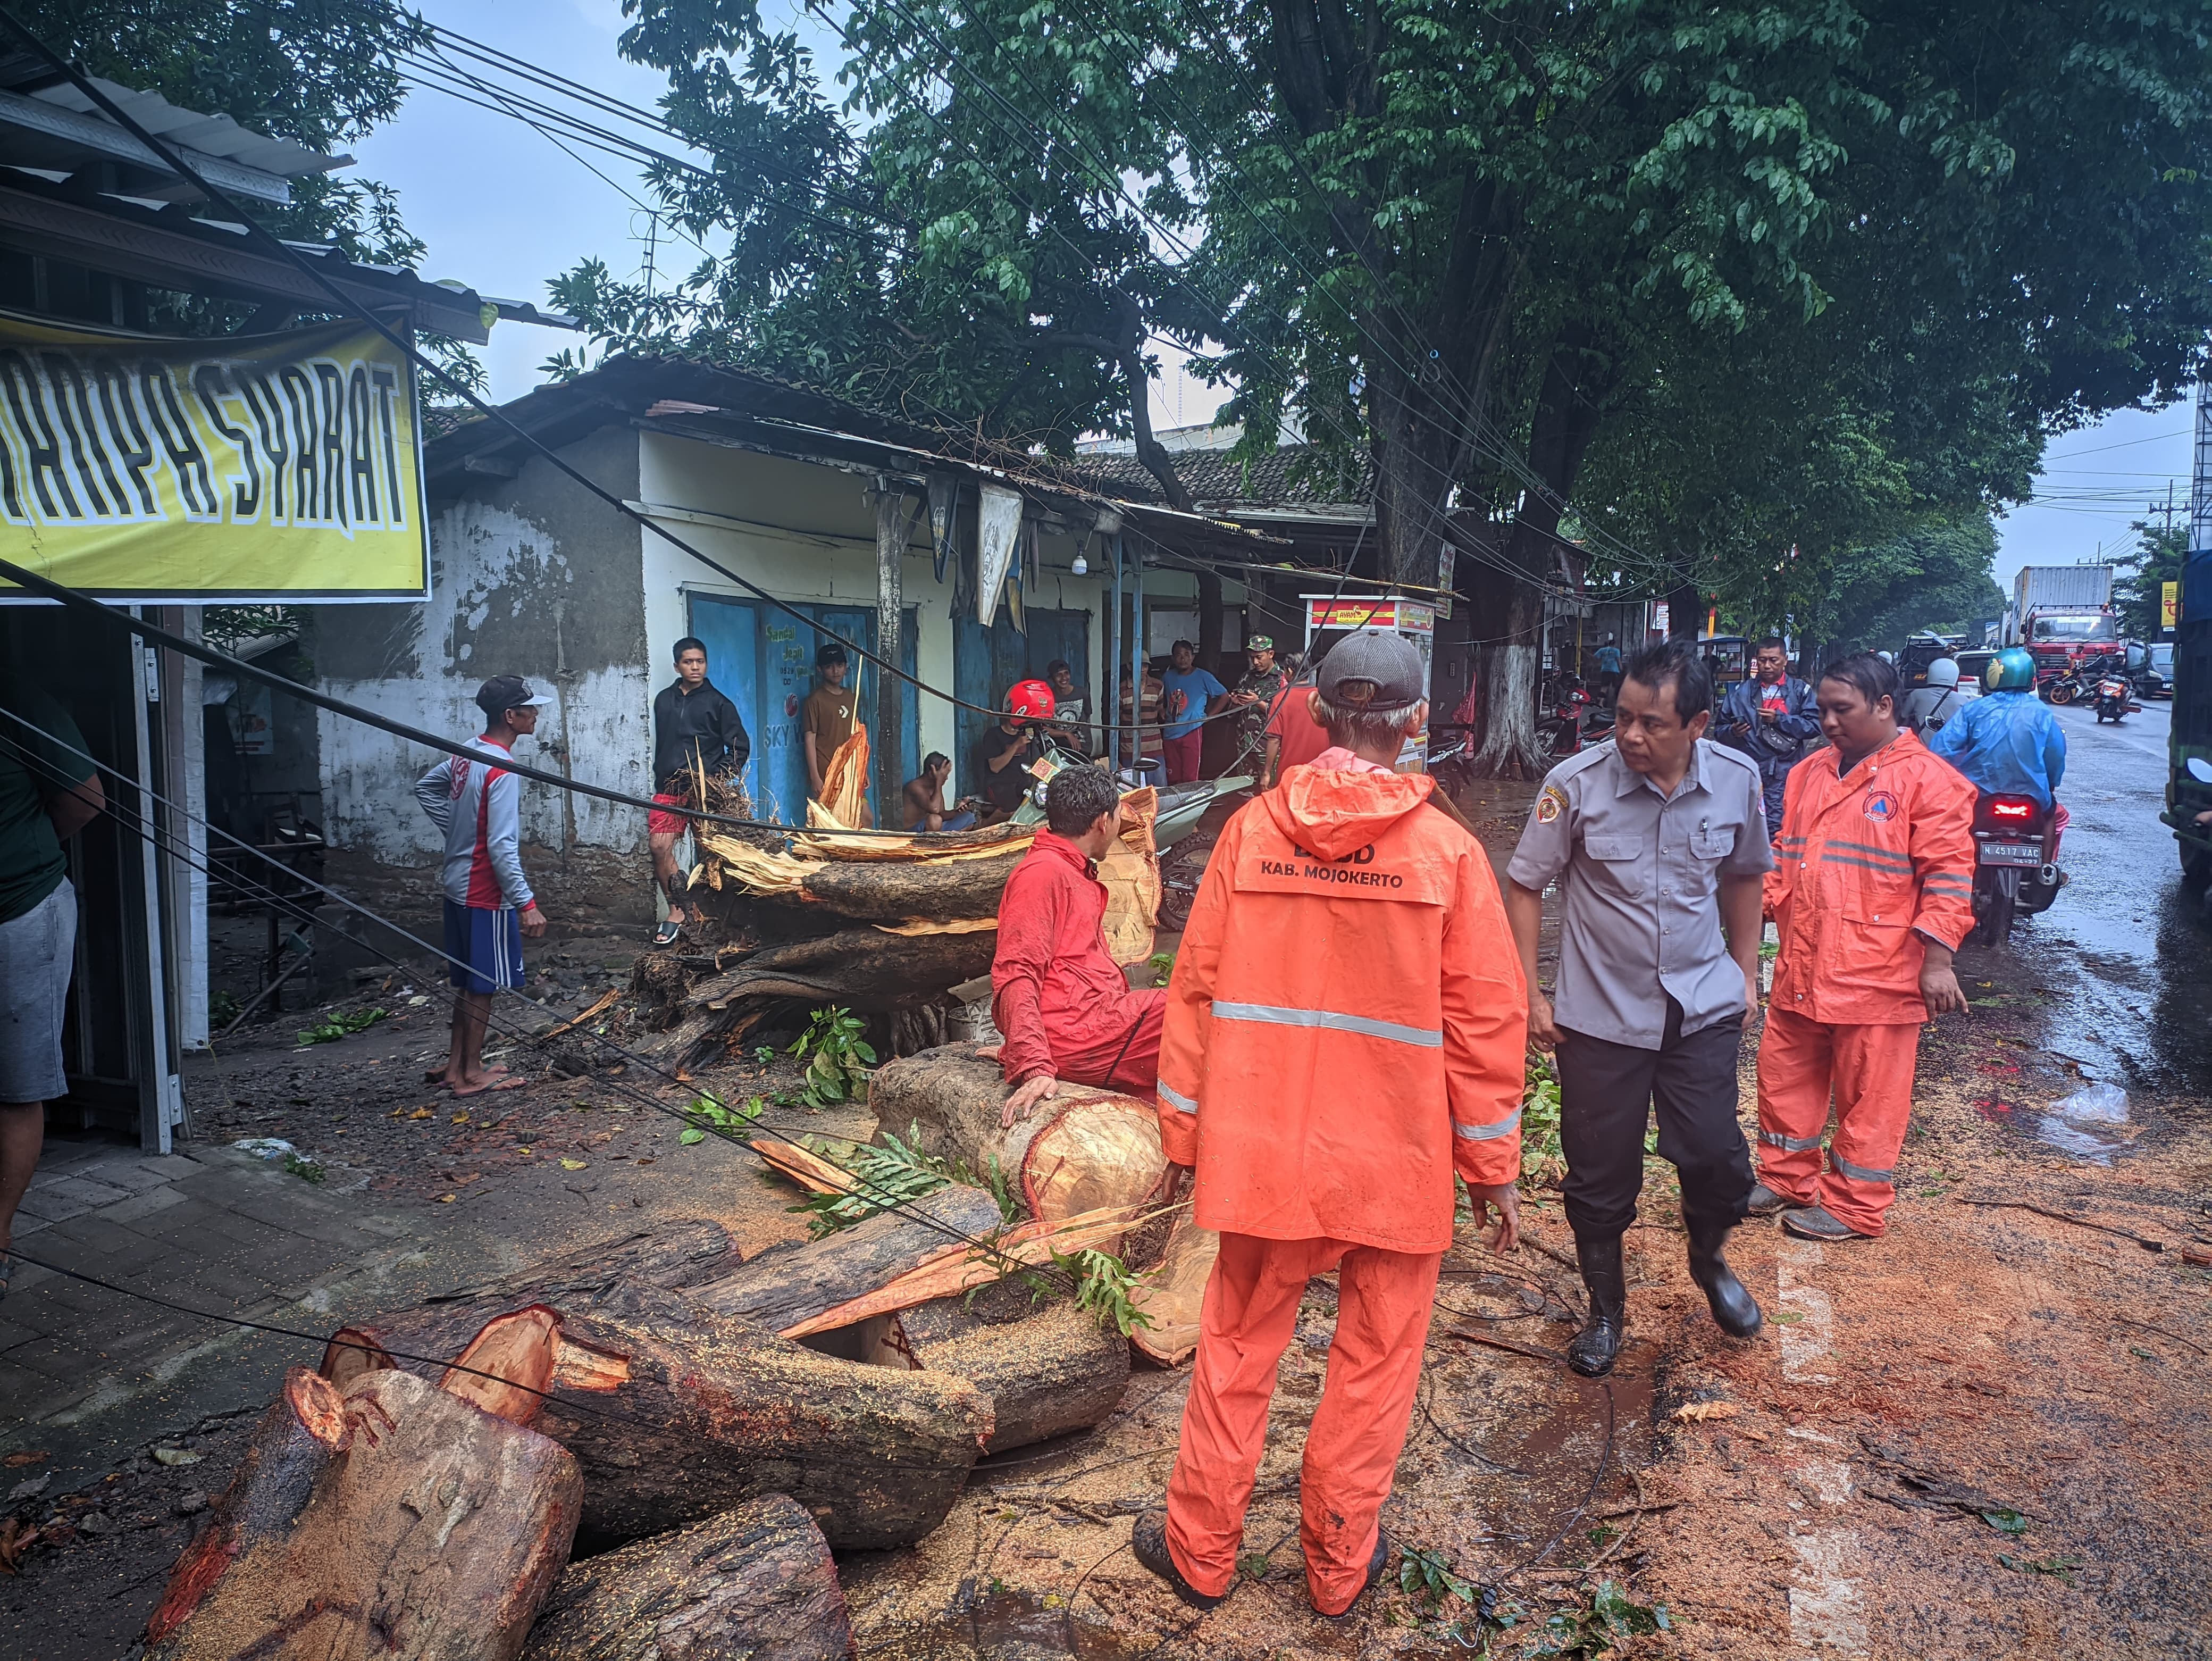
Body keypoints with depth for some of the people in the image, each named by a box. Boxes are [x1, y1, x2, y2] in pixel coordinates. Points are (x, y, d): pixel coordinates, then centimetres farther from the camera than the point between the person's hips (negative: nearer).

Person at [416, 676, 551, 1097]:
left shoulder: (467, 752, 5)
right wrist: (527, 903, -24)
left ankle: (455, 1065, 27)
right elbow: (502, 847, -25)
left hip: (459, 887, 9)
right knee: (483, 985, 3)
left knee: (470, 982, 18)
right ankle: (472, 1074, 13)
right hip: (486, 894, -9)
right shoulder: (502, 771, -22)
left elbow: (425, 787, 21)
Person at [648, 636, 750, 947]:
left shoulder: (717, 702, 2)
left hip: (705, 789, -3)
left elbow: (740, 747, 3)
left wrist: (719, 778, -6)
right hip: (669, 787, 3)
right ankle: (676, 910, 0)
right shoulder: (664, 700, 14)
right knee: (660, 847, -9)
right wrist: (661, 778, 16)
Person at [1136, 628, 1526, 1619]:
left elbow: (1196, 990, -2)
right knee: (1374, 1364, 16)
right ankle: (1338, 1563, 32)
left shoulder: (1251, 831, -7)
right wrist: (1493, 1167, 5)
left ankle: (1200, 1552, 31)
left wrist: (1184, 1129, 9)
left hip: (1267, 1152, 1)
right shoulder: (1447, 851, -10)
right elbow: (1486, 1024, -6)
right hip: (1400, 1165, -1)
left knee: (1237, 1351, 16)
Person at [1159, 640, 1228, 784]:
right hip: (1170, 733, 4)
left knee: (1190, 779, -7)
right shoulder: (1168, 677, 10)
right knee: (1173, 780, 7)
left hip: (1192, 732, -4)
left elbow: (1224, 696, 2)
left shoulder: (1203, 677, -2)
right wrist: (1162, 712, 9)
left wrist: (1208, 717, -2)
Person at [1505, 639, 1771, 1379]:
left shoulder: (1737, 779, -6)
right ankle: (1605, 1310, 31)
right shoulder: (1576, 783, -16)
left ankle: (1708, 1261, 37)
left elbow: (1743, 875, 11)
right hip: (1601, 1013, -2)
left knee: (1717, 1158, 2)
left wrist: (1746, 972, 12)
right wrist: (1530, 993, -9)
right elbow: (1524, 886, -8)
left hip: (1703, 1008, 2)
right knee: (1600, 1178, 7)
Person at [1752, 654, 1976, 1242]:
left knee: (1869, 1094, 5)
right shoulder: (1810, 774, 13)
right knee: (1785, 1077, 14)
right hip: (1800, 969, 7)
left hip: (1877, 974, -6)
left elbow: (1948, 877, -11)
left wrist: (1937, 961, -15)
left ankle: (1854, 1207, 19)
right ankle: (1786, 1180, 31)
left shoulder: (1926, 779, -7)